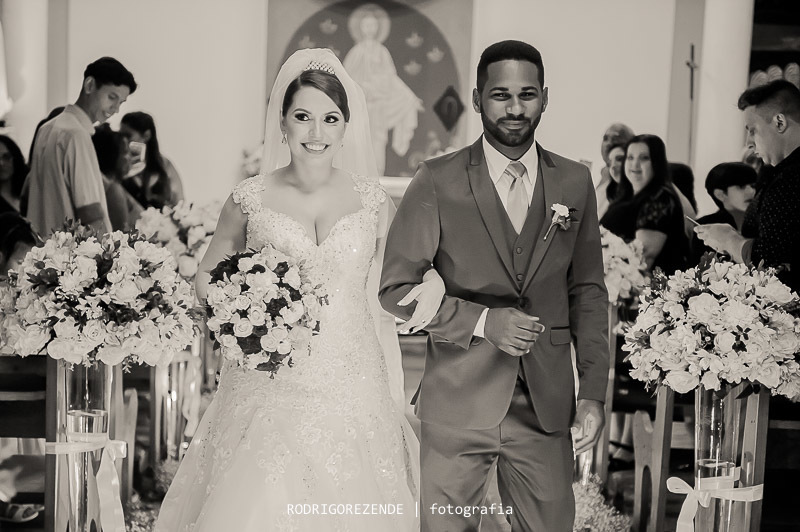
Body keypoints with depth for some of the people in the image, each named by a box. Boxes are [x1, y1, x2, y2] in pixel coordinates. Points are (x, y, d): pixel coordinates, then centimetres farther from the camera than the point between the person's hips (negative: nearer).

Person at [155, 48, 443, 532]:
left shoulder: (372, 201, 3)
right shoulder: (251, 198, 1)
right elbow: (208, 274, 13)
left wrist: (429, 286, -6)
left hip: (350, 388, 1)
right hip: (269, 385, -1)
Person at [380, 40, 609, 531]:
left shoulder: (575, 182, 6)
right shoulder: (437, 182, -4)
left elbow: (588, 292, 10)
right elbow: (395, 289, -4)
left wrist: (594, 393, 3)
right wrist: (483, 321, -16)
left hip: (548, 404, 3)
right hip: (458, 404, -2)